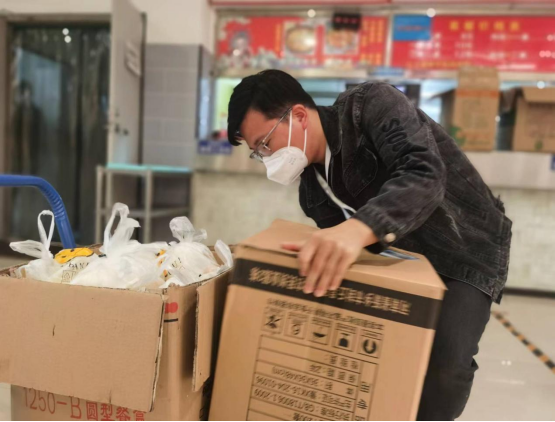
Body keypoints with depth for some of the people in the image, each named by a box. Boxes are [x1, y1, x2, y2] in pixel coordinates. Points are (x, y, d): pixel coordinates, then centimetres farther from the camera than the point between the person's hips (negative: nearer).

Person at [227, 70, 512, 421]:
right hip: (400, 257, 6)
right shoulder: (312, 188, -4)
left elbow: (424, 174, -38)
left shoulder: (372, 105, -23)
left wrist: (358, 229, -55)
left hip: (466, 250, -6)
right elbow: (338, 249, -1)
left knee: (444, 359, -23)